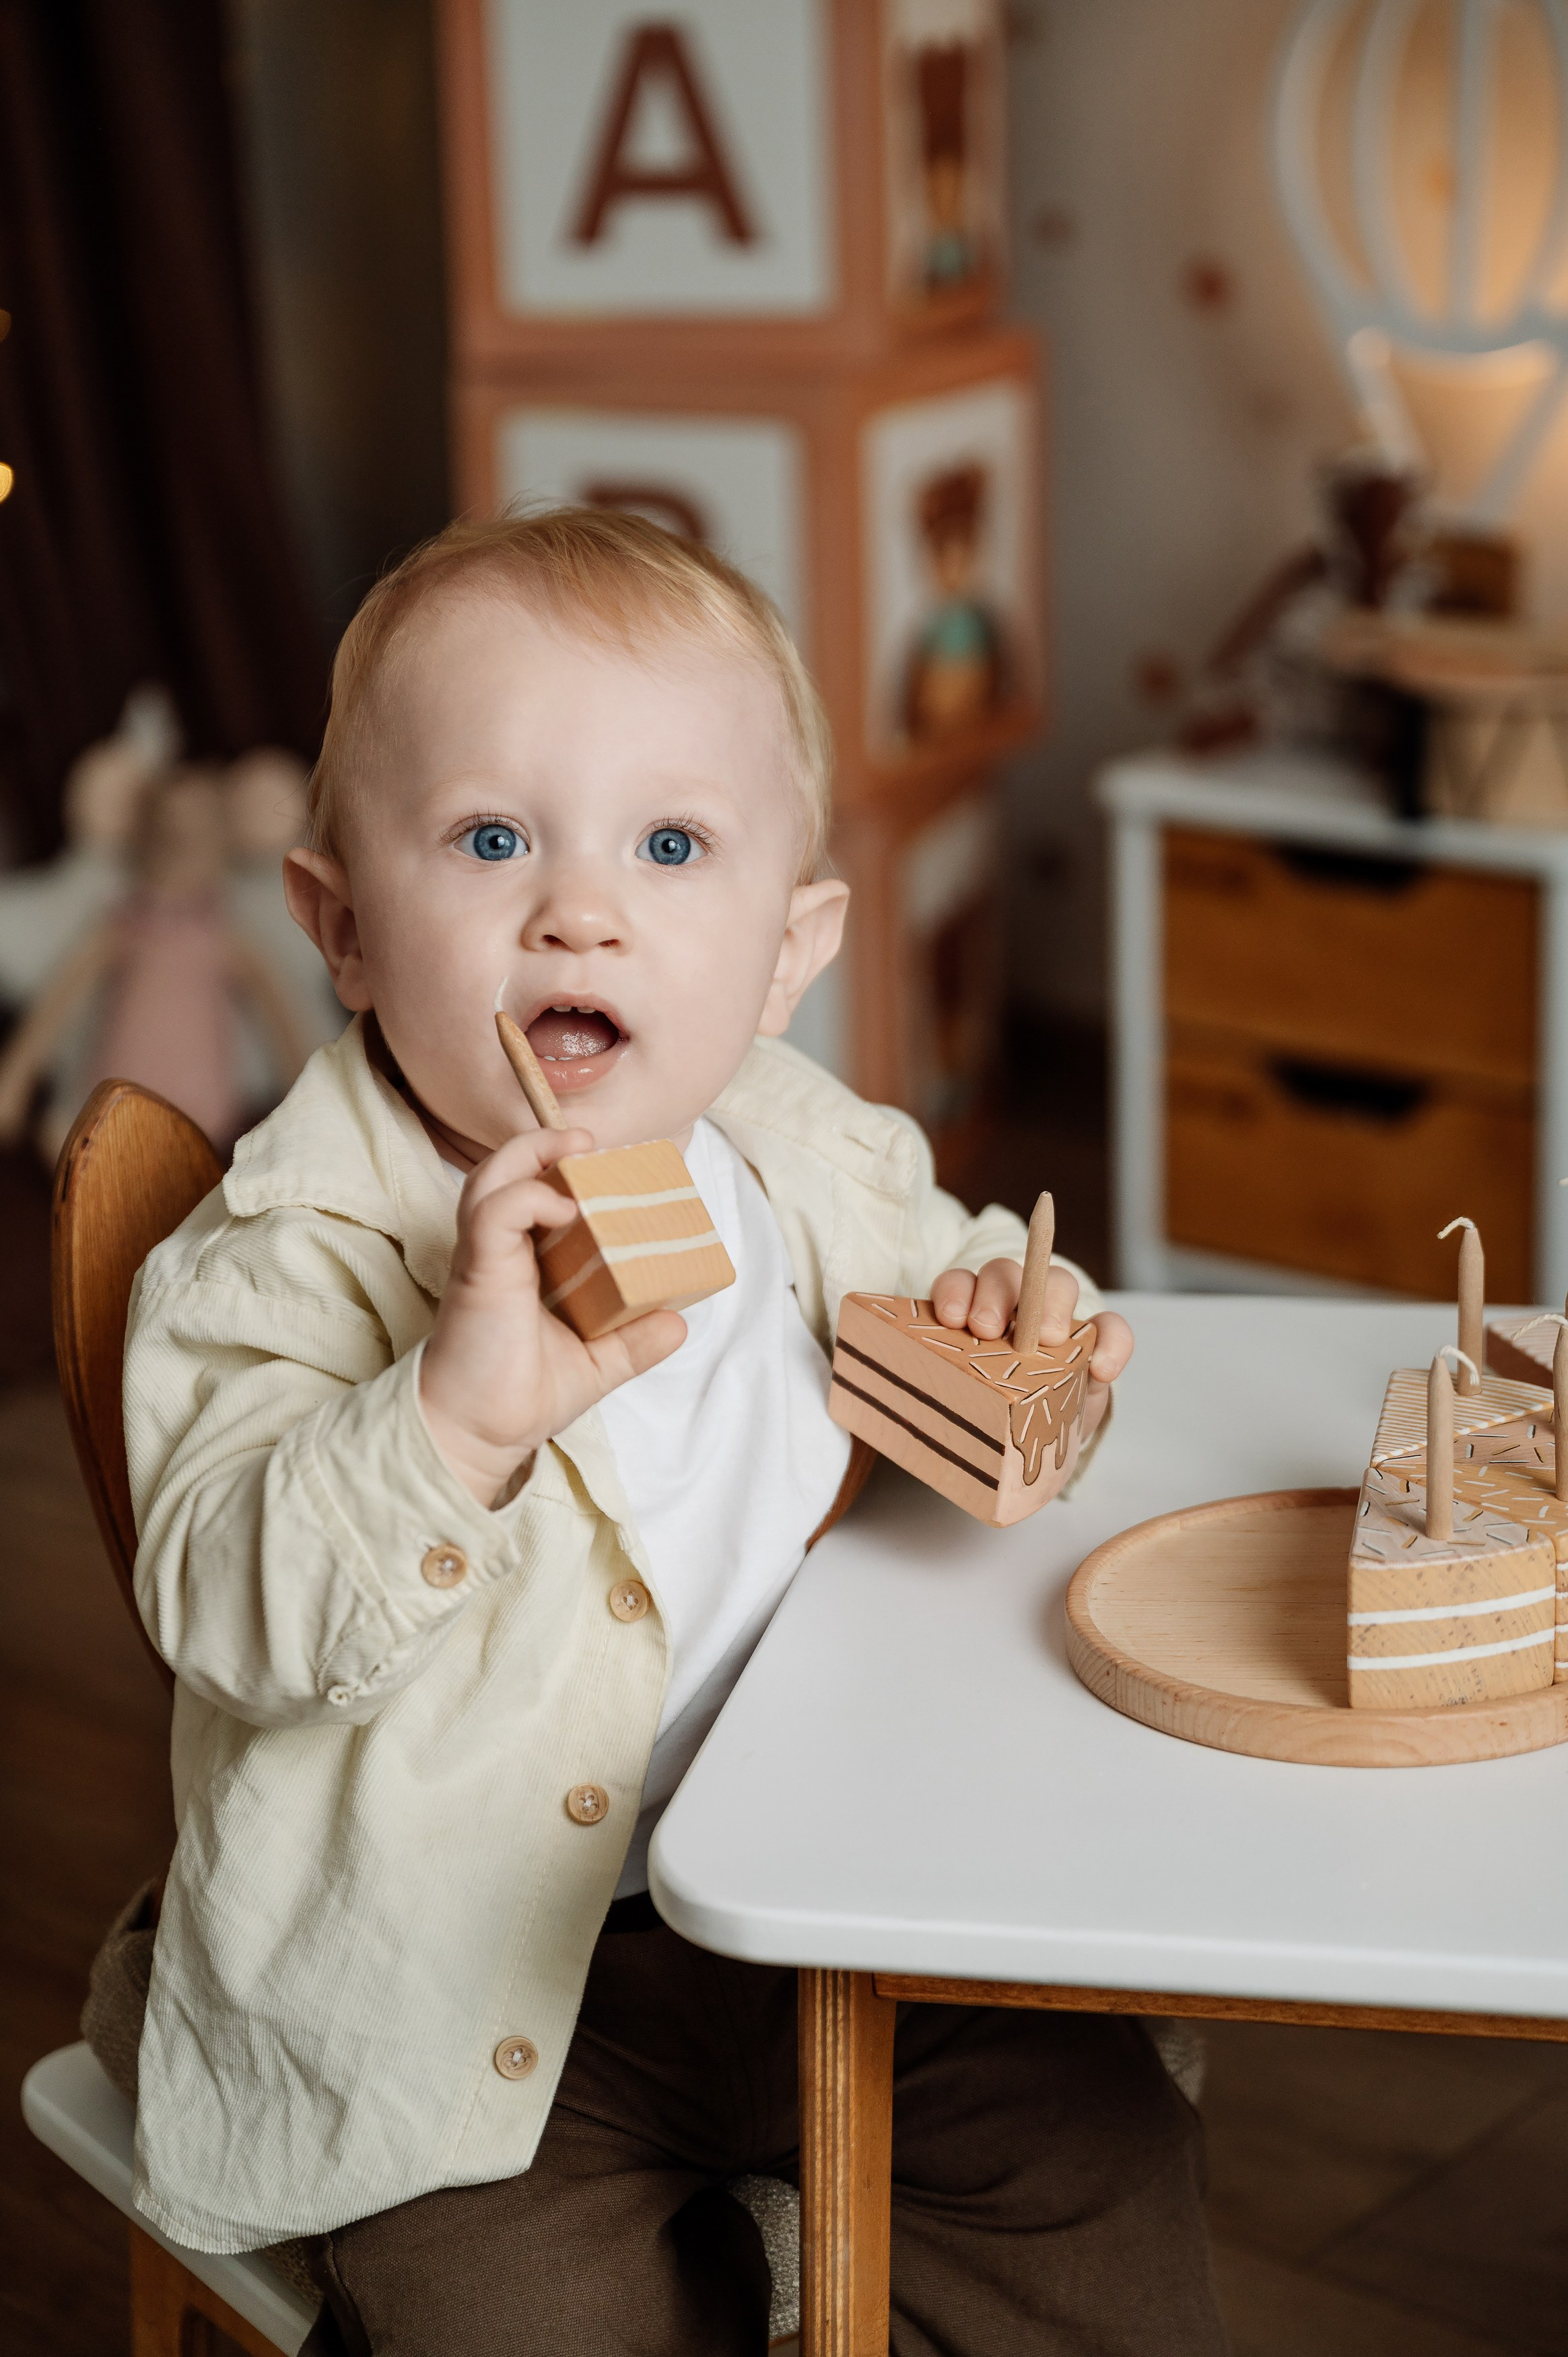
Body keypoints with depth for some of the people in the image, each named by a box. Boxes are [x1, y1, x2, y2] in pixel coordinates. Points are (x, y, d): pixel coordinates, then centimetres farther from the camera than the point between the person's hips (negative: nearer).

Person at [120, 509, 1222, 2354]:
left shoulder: (801, 1159, 0)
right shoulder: (297, 1259, -17)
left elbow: (913, 1249, 22)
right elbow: (231, 1610, -27)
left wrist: (1001, 1308, -2)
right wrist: (457, 1409, -44)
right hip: (466, 1991, -4)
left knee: (1092, 2148, 2)